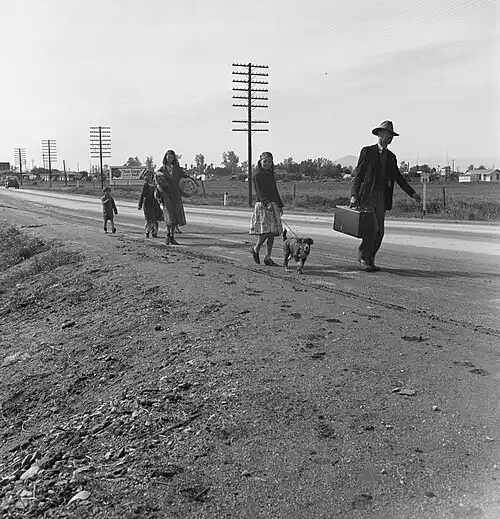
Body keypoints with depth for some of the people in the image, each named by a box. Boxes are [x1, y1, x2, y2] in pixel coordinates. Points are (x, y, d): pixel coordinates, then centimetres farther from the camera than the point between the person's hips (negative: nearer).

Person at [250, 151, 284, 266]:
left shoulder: (270, 175, 18)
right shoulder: (257, 176, -3)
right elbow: (259, 192, -14)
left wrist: (280, 205, 23)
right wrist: (267, 203, -29)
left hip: (273, 206, 7)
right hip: (262, 205, -7)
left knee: (272, 233, 1)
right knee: (265, 231, -15)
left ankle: (267, 258, 7)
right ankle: (255, 249, 12)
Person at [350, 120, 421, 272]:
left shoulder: (391, 157, 17)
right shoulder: (367, 151, 2)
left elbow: (398, 177, 23)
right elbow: (358, 174, -2)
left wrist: (412, 193, 17)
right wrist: (354, 195, -12)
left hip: (382, 198, 5)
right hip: (367, 196, -5)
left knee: (379, 232, 2)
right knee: (372, 228, -15)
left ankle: (370, 260, 13)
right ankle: (363, 259, -3)